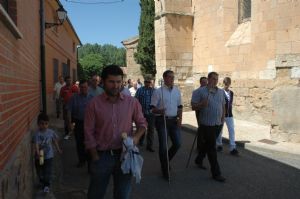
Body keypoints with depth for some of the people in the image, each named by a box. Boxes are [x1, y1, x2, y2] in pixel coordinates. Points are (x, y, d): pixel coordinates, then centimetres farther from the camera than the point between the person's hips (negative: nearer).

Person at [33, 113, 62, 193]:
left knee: (48, 171, -1)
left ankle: (47, 185, 13)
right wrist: (37, 152, -41)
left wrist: (58, 149, 19)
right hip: (39, 156, 0)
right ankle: (42, 182, 42)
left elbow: (55, 141, 10)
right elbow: (36, 144, -26)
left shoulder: (51, 132, -6)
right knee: (39, 171, 17)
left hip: (49, 156, 0)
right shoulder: (37, 134, -16)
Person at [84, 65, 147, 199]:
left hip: (125, 154, 1)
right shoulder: (94, 104, -7)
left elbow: (142, 123, 8)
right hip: (102, 155, -1)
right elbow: (89, 133, -4)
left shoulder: (132, 102, -2)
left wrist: (136, 136, -13)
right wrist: (96, 158, -6)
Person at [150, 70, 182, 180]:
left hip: (174, 120, 5)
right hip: (162, 120, -5)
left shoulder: (177, 91, 10)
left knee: (177, 143, 6)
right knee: (163, 146, 0)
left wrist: (180, 118, 3)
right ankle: (165, 170, 17)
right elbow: (152, 108, -8)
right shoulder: (158, 91, -6)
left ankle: (166, 160, 33)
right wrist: (159, 111, -29)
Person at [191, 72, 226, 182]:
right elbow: (194, 106, -10)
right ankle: (216, 173, 6)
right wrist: (202, 104, -28)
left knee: (207, 144, 21)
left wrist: (222, 119, 11)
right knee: (212, 148, -2)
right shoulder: (201, 91, -9)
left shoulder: (221, 92, 9)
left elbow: (223, 106, 17)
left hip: (218, 124, 6)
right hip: (207, 124, -6)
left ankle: (199, 160, 43)